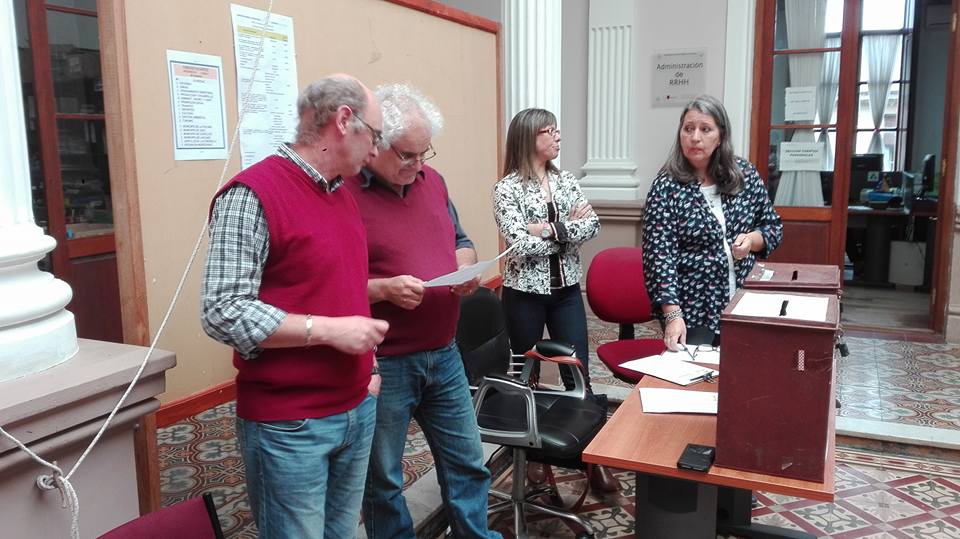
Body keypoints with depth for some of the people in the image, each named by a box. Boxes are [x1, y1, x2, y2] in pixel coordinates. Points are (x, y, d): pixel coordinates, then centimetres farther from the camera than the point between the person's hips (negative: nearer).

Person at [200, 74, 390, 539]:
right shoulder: (252, 195, -15)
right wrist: (328, 330, -21)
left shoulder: (342, 195, 11)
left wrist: (367, 363, 12)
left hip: (357, 409, 8)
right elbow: (223, 314, -21)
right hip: (288, 426, -7)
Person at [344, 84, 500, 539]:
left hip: (444, 355, 7)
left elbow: (459, 241, 19)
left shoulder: (432, 180, 7)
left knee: (467, 462, 19)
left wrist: (466, 267, -3)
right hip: (381, 364, -6)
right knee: (382, 479, 13)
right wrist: (383, 289, -27)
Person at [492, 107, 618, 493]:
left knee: (578, 374, 4)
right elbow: (520, 245, -19)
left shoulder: (567, 181, 6)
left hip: (567, 290, 4)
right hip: (525, 293, -3)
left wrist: (551, 229, -17)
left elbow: (592, 226, -5)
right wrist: (569, 228, -12)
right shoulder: (507, 188, -9)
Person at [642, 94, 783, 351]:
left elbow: (773, 226, 12)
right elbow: (660, 255, -16)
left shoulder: (746, 174, 1)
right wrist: (673, 315, -25)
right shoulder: (666, 187, -11)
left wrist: (753, 239, -11)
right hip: (690, 313, -4)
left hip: (745, 308, 4)